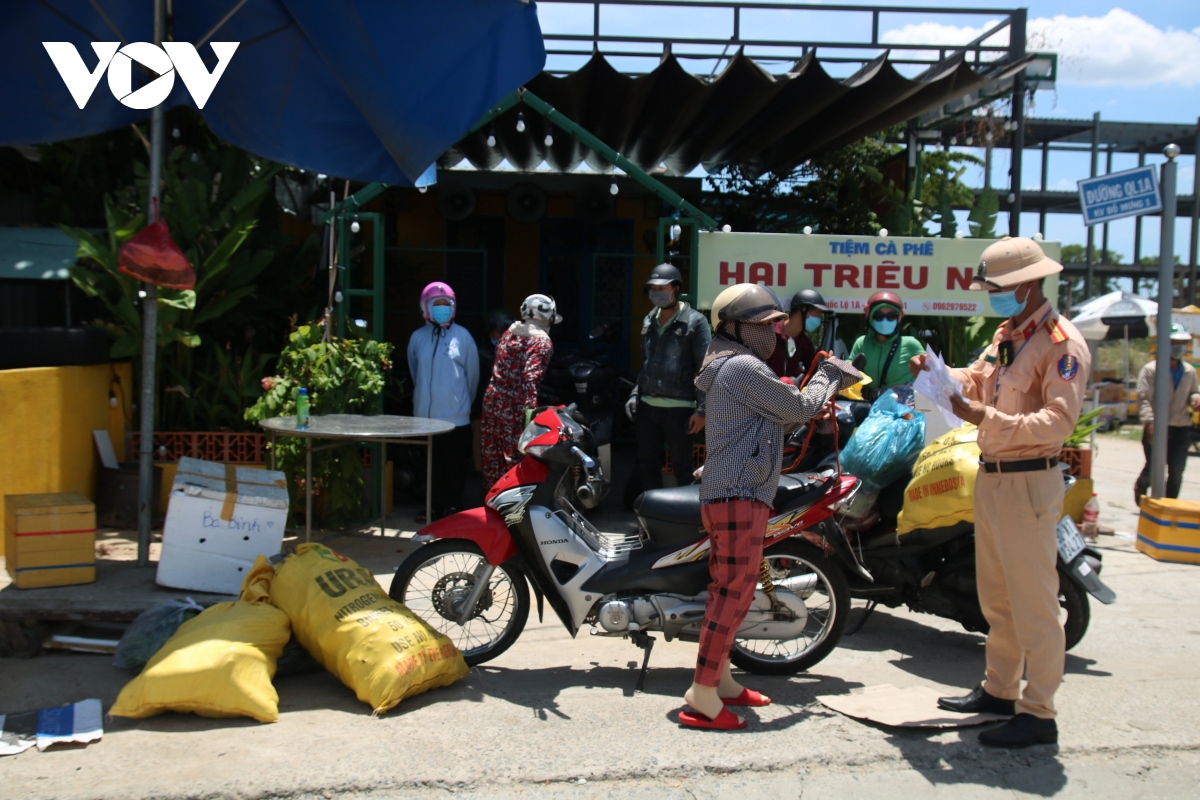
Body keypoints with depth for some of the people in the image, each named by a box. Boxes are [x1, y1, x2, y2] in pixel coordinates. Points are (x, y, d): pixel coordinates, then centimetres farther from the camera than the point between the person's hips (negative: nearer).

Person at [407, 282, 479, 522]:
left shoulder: (462, 336, -4)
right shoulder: (418, 337, 3)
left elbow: (473, 373, 4)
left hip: (456, 416, -2)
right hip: (426, 415, 3)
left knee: (455, 466, 4)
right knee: (432, 464, 11)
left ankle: (453, 507, 15)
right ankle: (436, 506, 21)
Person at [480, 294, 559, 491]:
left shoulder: (509, 332, 12)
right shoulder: (542, 341, -7)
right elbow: (530, 378, -19)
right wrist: (531, 410, -22)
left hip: (492, 398, 7)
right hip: (514, 406, -7)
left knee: (492, 457, 14)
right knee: (512, 459, -1)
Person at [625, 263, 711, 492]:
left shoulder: (694, 321, -5)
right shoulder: (649, 321, 15)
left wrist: (701, 409, -13)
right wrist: (635, 395, 14)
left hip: (679, 408, -6)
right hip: (647, 405, 7)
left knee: (683, 468, 2)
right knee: (647, 467, 12)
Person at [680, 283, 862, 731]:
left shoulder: (730, 367, 21)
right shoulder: (742, 367, -13)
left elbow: (781, 420, 23)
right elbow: (800, 408, -10)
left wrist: (828, 386, 14)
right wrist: (827, 376, 8)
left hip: (728, 495, 11)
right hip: (739, 497, -11)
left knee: (729, 589, 15)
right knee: (734, 592, -10)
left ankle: (720, 678, 24)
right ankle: (703, 698, -8)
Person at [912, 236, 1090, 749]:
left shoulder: (1061, 343, -15)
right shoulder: (1006, 334, 15)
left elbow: (1058, 422, -22)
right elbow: (977, 380, 16)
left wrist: (987, 418, -29)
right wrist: (936, 373, -2)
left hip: (1029, 484, -9)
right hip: (991, 477, 9)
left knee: (1032, 602, -3)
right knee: (995, 597, 18)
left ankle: (1038, 714, 5)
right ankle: (999, 690, 31)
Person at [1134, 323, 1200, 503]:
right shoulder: (1150, 370, -6)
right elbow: (1143, 398, -12)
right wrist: (1149, 422, -24)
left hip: (1181, 429, 4)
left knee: (1176, 473, 2)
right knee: (1153, 468, 2)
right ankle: (1140, 490, 33)